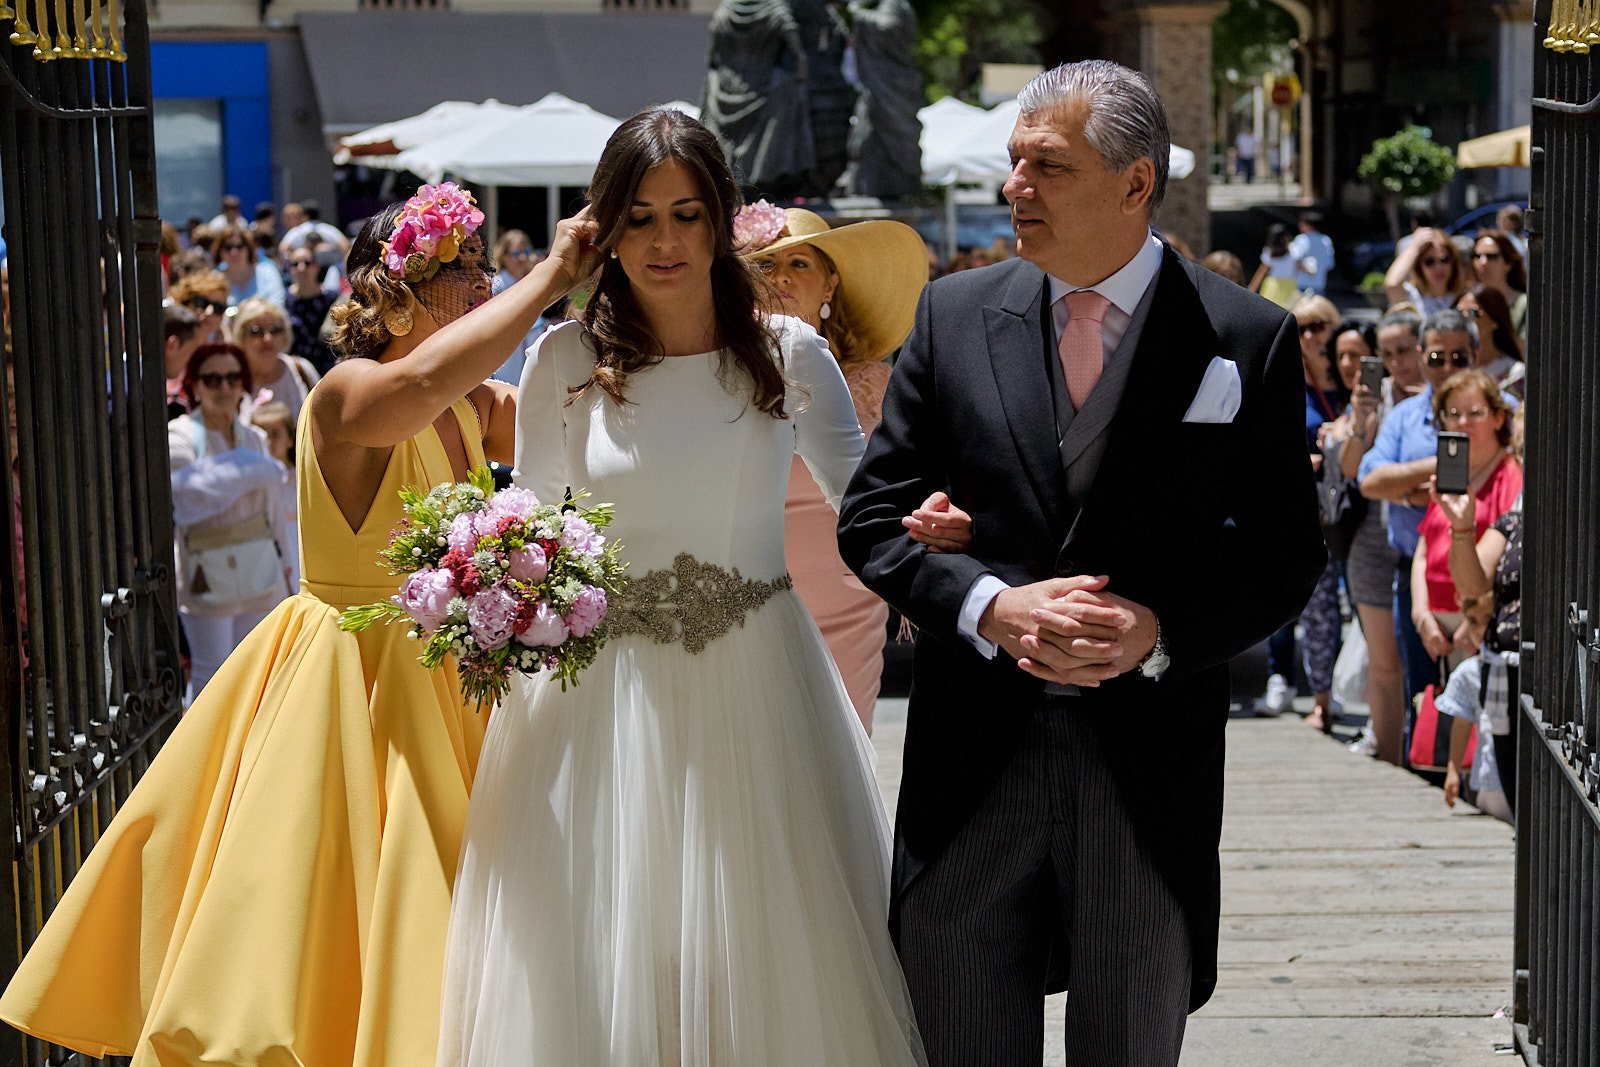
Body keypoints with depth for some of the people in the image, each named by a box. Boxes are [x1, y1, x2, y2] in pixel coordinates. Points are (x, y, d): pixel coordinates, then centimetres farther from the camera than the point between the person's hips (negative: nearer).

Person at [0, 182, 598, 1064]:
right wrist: (551, 276, -36)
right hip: (345, 685, -7)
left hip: (441, 684, 7)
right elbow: (420, 381, -41)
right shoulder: (347, 395, -19)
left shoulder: (477, 405, 5)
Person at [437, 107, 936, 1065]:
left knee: (774, 964, 7)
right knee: (601, 971, 4)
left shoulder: (789, 354, -1)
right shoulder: (569, 360, -2)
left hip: (757, 690, 1)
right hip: (606, 690, 0)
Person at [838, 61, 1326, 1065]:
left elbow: (1287, 556, 1)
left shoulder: (1248, 339, -2)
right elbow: (873, 518, 3)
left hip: (1152, 754, -1)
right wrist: (991, 607, -14)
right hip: (974, 757, 1)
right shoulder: (955, 314, 3)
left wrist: (1161, 629, -16)